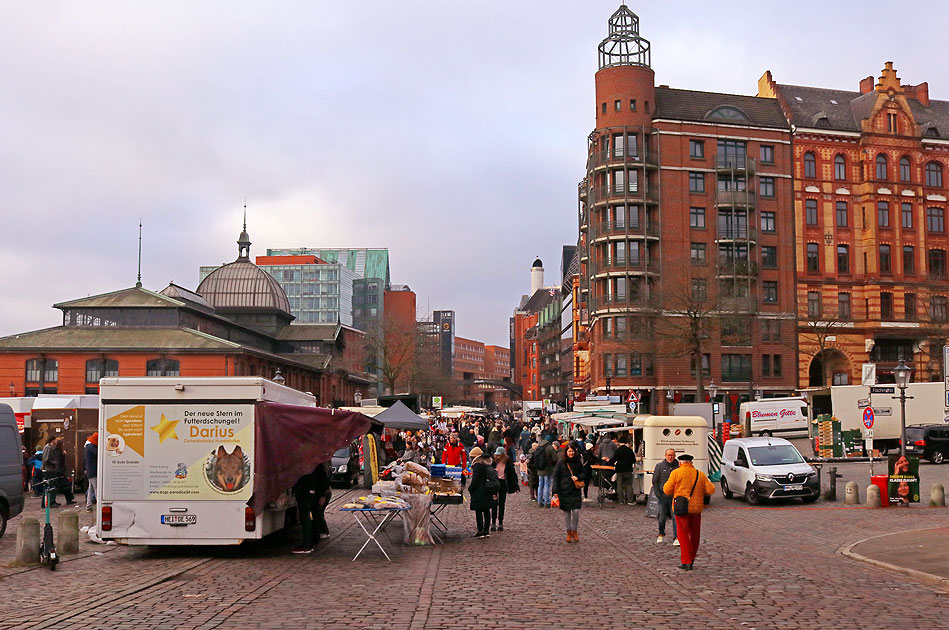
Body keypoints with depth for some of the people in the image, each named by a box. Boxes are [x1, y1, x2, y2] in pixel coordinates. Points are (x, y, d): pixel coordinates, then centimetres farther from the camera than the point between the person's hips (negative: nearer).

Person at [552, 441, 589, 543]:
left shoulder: (578, 463, 6)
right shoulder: (561, 463, -1)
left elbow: (584, 473, 16)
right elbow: (556, 477, 0)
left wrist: (578, 477, -7)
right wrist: (555, 491, -6)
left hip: (576, 491, 1)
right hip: (564, 491, -1)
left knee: (576, 511, -5)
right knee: (566, 512, 5)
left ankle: (575, 531, 13)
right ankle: (569, 532, 18)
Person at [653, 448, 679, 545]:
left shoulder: (678, 467, 5)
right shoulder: (659, 466, 2)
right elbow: (655, 481, 3)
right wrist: (658, 494, -5)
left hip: (674, 497, 0)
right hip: (663, 497, 0)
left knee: (675, 517, -7)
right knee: (662, 517, 9)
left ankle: (676, 538, -2)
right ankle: (661, 534, 31)